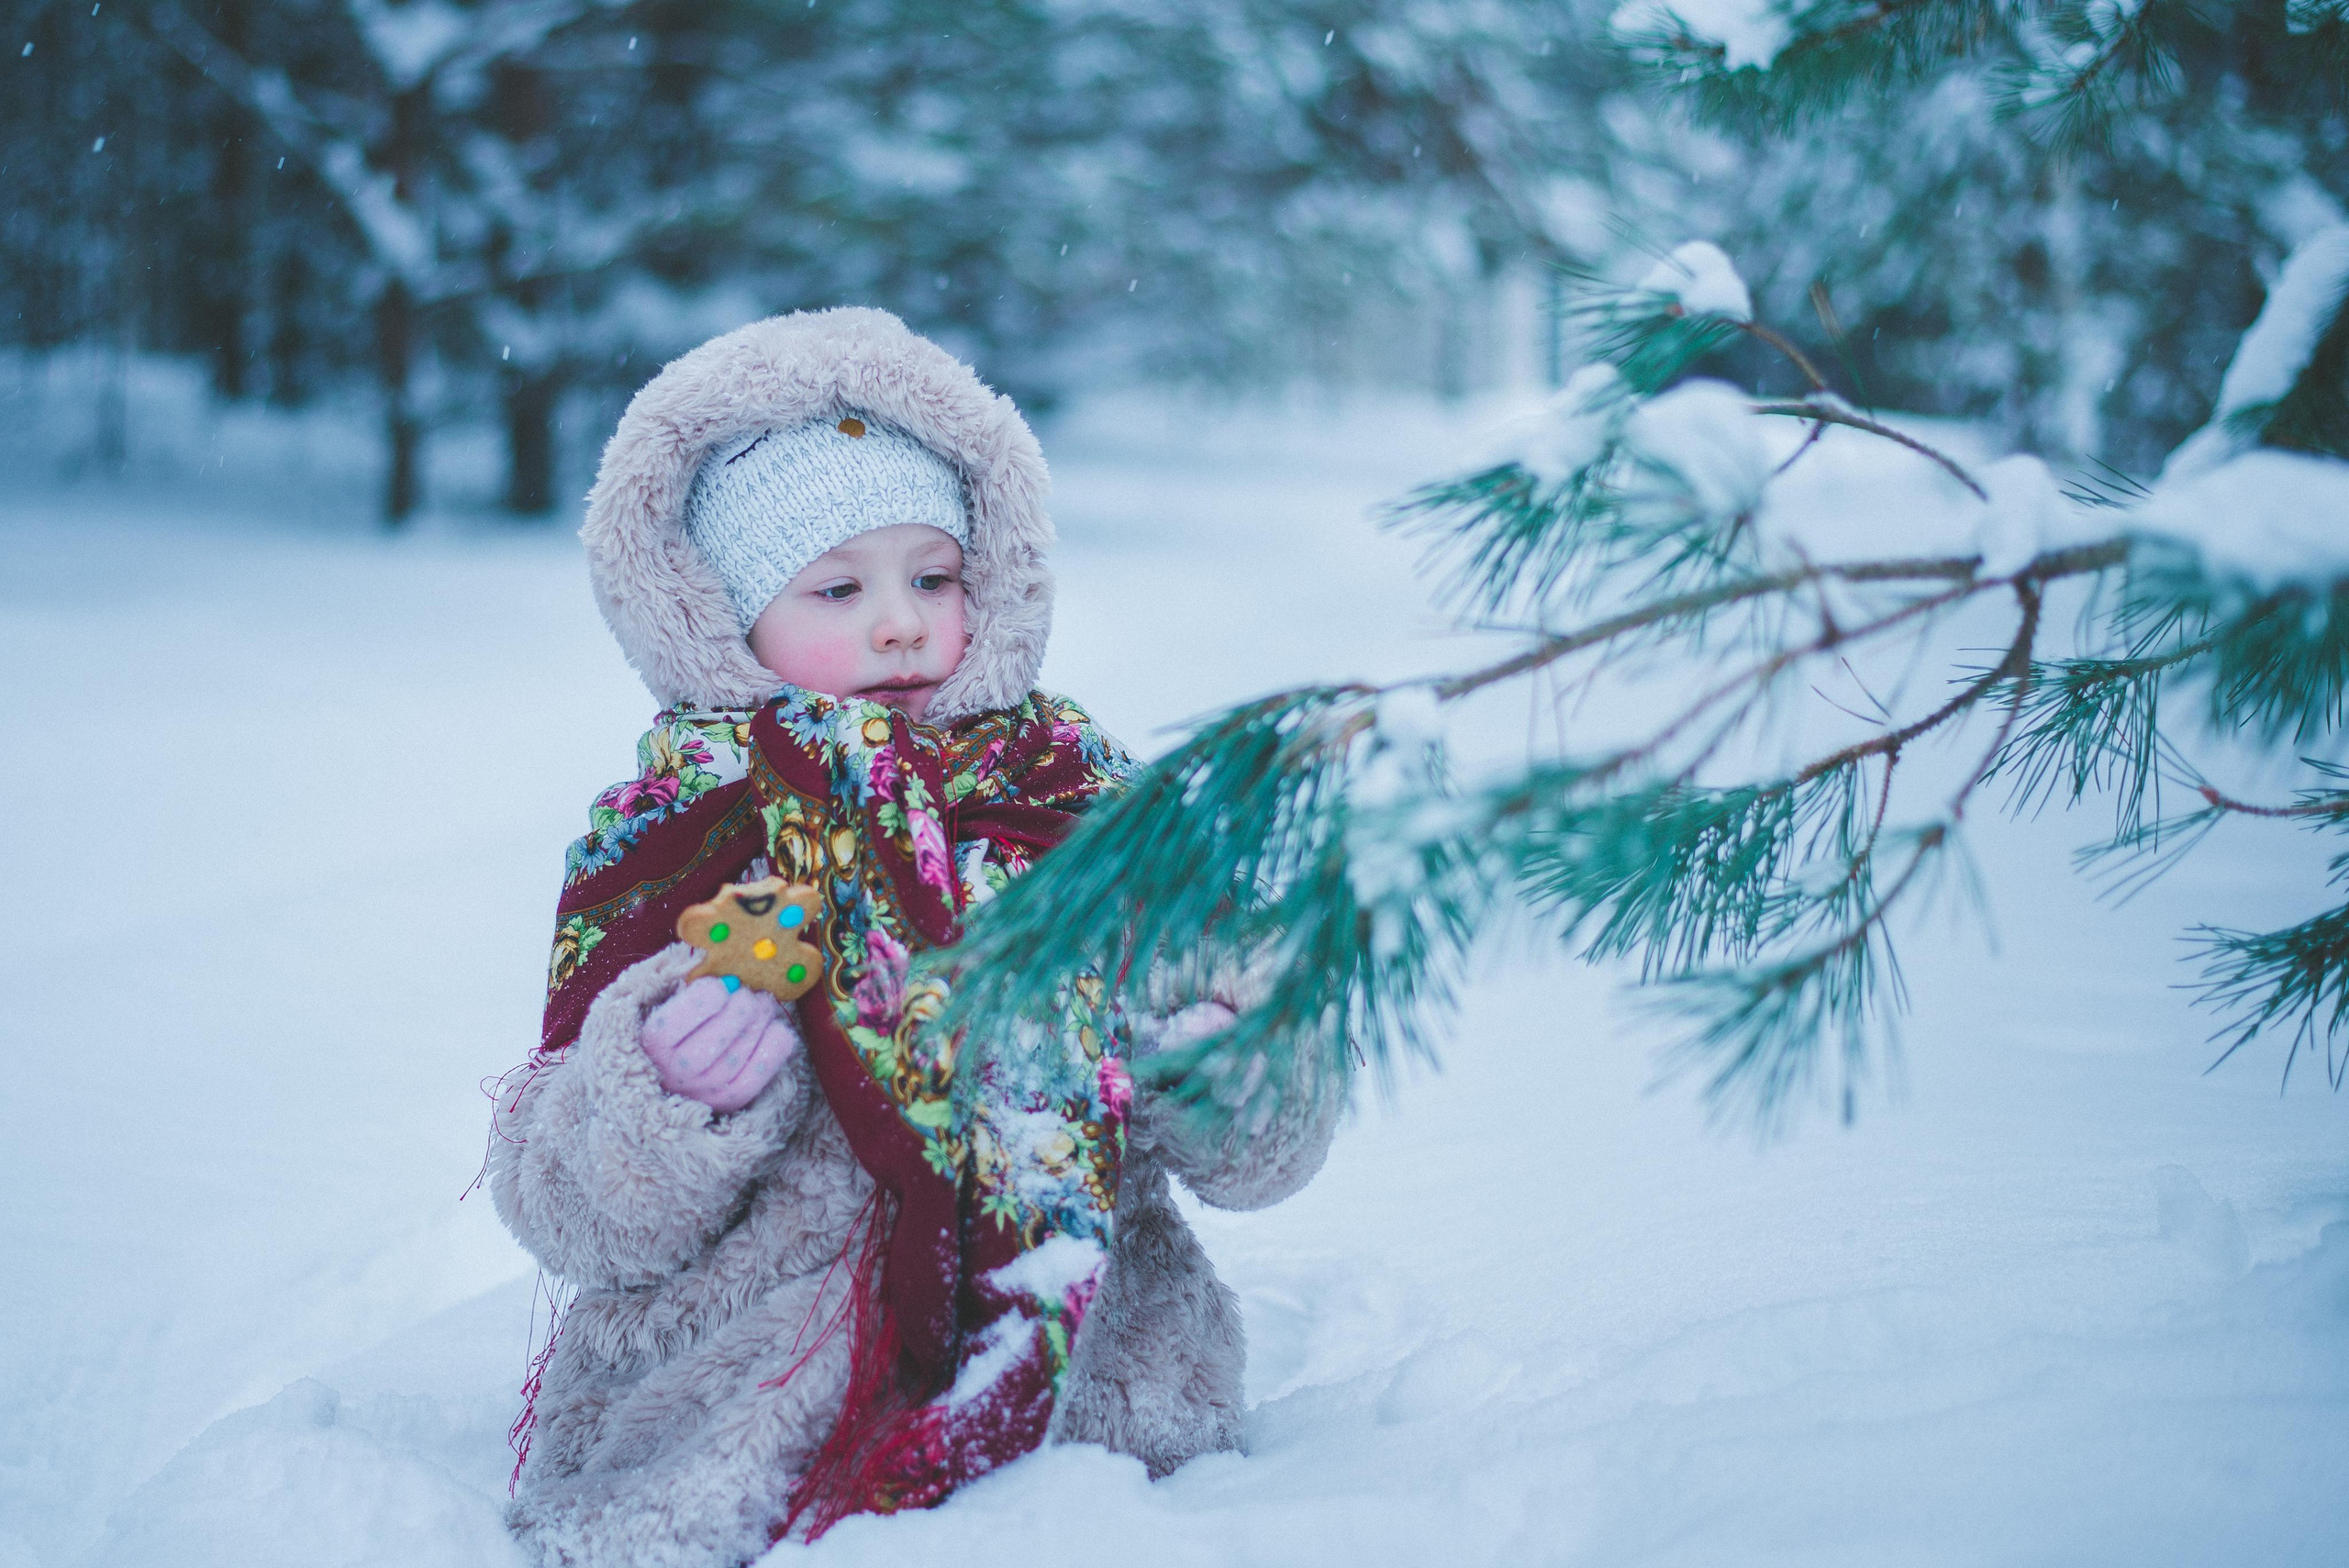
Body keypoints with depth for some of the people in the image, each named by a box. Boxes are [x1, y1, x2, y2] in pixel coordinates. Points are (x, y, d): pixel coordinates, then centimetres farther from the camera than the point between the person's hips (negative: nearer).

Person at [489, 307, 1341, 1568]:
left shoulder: (1082, 797, 7)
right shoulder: (668, 845, 3)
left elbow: (1267, 1149, 5)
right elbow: (561, 1216, -1)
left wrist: (1220, 1030, -17)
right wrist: (662, 1101, -21)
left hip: (1096, 1404, 2)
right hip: (729, 1420, -2)